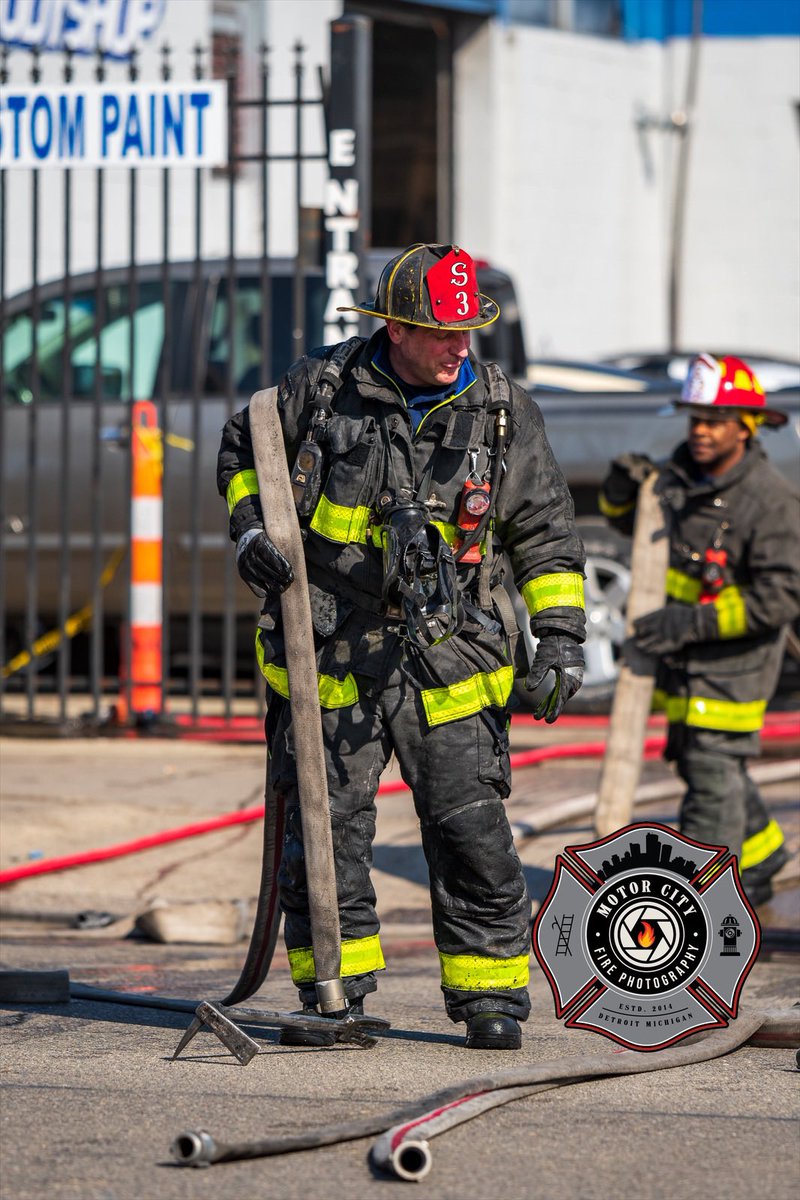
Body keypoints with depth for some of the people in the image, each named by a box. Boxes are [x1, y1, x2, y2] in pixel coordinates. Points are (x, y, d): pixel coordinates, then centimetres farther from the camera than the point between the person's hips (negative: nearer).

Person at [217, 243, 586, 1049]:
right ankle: (334, 994, 15)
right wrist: (250, 529, -2)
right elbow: (242, 450, 16)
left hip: (447, 665, 0)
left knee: (472, 832, -3)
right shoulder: (321, 387, -2)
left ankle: (490, 997, 8)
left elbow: (546, 535, 6)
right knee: (323, 830, 2)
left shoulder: (502, 413, 0)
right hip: (330, 651, 0)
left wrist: (561, 639, -3)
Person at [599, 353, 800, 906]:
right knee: (697, 761, 20)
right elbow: (628, 519, 17)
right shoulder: (684, 473, 0)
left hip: (734, 658, -8)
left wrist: (691, 622, -30)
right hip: (682, 658, 8)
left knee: (714, 773, -7)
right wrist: (623, 486, -8)